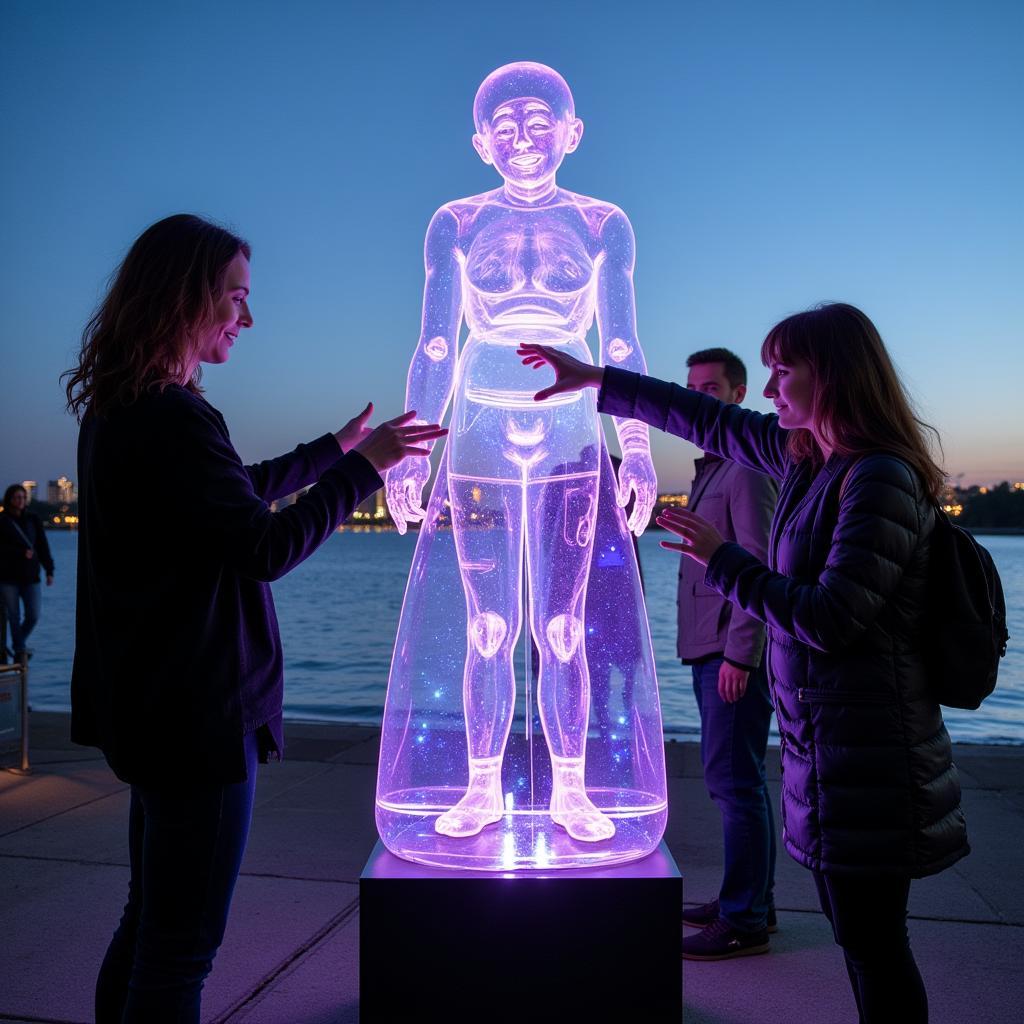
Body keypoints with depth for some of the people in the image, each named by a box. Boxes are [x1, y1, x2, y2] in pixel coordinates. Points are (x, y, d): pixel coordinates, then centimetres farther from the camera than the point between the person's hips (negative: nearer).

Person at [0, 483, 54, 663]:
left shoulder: (33, 519, 7)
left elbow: (43, 546, 7)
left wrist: (49, 571, 2)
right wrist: (21, 553, -16)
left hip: (30, 576, 2)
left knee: (33, 616, -3)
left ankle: (18, 644, 23)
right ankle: (20, 651, 14)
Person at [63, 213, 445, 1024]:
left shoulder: (119, 411, 11)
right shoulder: (174, 418, -21)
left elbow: (235, 494, 21)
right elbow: (266, 548, -20)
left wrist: (335, 448, 27)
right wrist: (363, 469, -11)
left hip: (151, 705, 10)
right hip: (197, 711, -10)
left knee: (151, 921, 22)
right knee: (182, 946, 2)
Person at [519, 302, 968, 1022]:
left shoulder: (882, 478, -18)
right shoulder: (810, 459, 8)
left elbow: (832, 618, -22)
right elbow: (709, 422, 18)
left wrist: (723, 562, -13)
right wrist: (595, 380, 20)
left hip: (865, 746, -9)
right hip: (822, 731, 9)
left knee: (874, 943, 4)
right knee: (857, 934, 18)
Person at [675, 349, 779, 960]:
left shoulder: (747, 465, -11)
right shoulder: (711, 466, 19)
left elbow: (757, 565, -18)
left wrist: (739, 652, -21)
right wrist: (716, 652, 17)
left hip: (735, 651, -10)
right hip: (712, 649, 10)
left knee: (735, 781, -5)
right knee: (736, 779, 15)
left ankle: (743, 922, 4)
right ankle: (753, 903, 26)